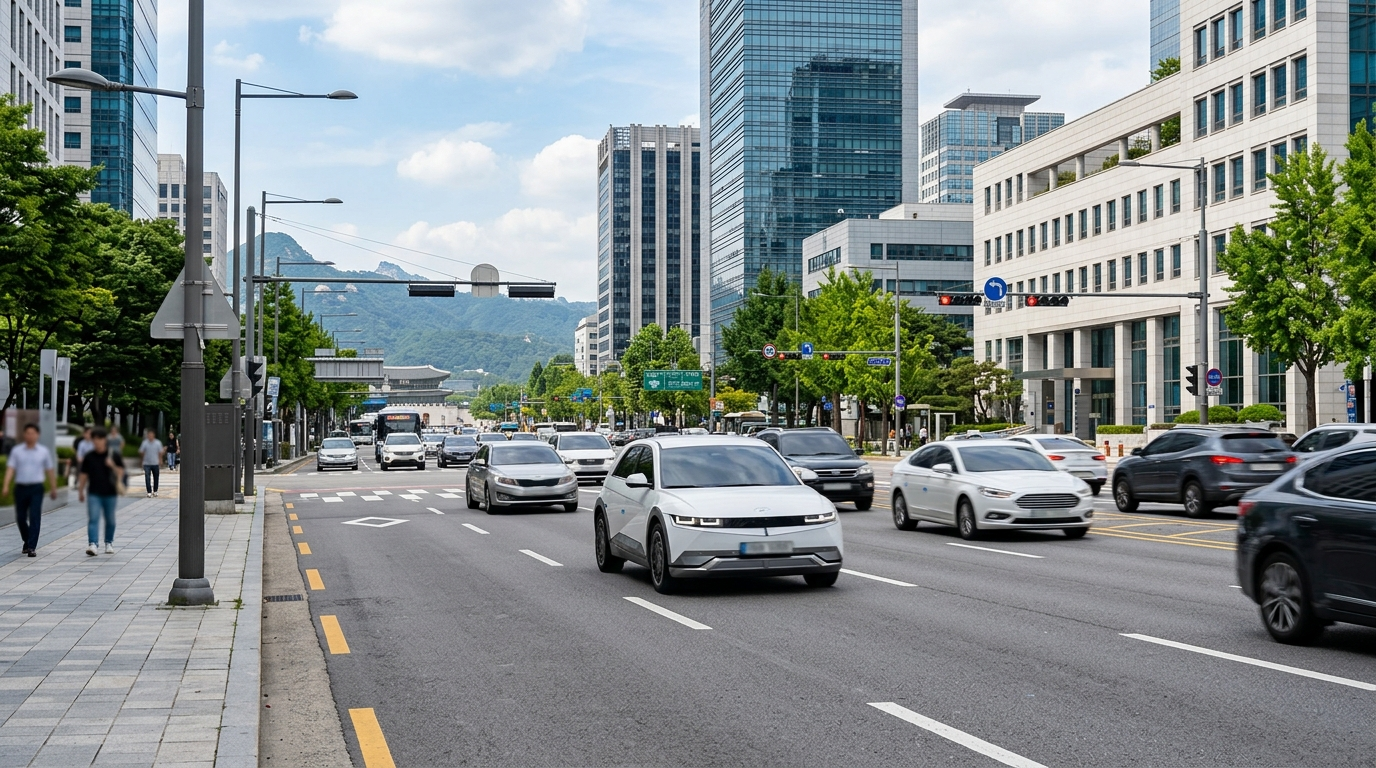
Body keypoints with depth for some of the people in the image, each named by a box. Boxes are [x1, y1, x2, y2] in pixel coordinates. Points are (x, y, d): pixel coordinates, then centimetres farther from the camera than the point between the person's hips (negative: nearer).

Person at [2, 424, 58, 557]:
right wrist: (5, 485, -14)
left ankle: (32, 547, -11)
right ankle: (27, 541, 33)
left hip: (36, 488, -1)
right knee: (20, 518, 9)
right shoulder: (16, 451, 4)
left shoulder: (44, 452, 5)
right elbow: (10, 468, -2)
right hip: (20, 487, 2)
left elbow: (50, 471, 10)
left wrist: (54, 489, 11)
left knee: (35, 517, -11)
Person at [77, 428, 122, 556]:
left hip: (110, 493, 0)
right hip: (93, 493, 0)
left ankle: (109, 543, 27)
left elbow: (121, 472, 1)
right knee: (93, 519, -11)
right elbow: (84, 475, 9)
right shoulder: (89, 457, 4)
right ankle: (92, 544, -19)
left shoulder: (114, 455, 1)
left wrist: (112, 466, -17)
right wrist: (80, 491, 10)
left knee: (110, 520, 12)